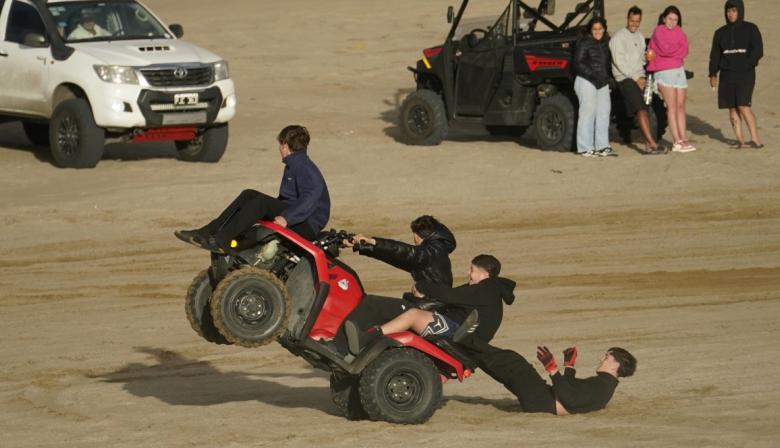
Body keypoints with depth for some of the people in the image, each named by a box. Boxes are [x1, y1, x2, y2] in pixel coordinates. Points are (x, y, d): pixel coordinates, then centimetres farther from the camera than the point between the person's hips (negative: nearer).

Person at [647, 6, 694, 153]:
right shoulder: (659, 31, -1)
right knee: (672, 106, -9)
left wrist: (671, 50, -11)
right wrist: (677, 50, 0)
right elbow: (665, 48, -15)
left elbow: (684, 51, 1)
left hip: (679, 70, 6)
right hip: (664, 72, -6)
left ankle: (684, 139, 3)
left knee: (680, 106, 4)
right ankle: (677, 142, -11)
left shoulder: (679, 32, 14)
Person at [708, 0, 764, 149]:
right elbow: (715, 55, 12)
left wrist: (746, 64, -19)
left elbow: (758, 50, -6)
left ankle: (755, 139, -14)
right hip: (727, 75, 4)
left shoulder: (750, 29, 1)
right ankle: (740, 140, 3)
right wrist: (713, 74, 1)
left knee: (743, 106, -16)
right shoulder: (721, 33, 12)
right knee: (732, 109, 0)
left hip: (745, 74, -4)